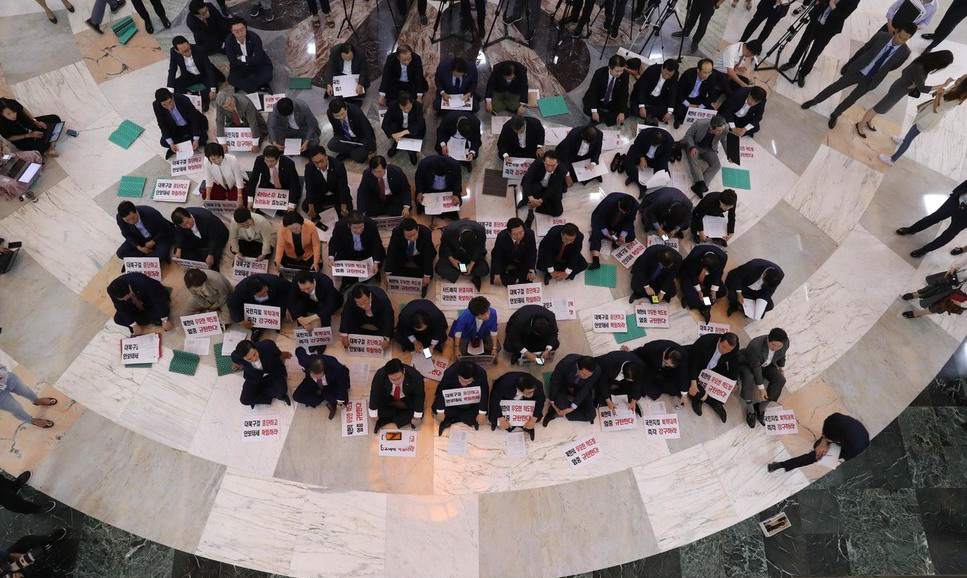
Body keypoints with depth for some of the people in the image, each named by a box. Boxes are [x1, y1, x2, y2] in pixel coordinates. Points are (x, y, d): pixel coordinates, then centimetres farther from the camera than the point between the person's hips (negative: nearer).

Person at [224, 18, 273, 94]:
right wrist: (250, 60, -21)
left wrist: (243, 58, -19)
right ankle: (260, 88, -23)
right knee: (231, 79, -24)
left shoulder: (254, 37, -21)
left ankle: (242, 85, -16)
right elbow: (233, 63, -19)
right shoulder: (229, 41, -16)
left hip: (259, 65, -1)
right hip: (242, 68, 2)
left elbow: (257, 60, -24)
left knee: (267, 76, -32)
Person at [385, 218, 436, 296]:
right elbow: (391, 252, -28)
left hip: (421, 256, -1)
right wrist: (388, 273, -30)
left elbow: (428, 255, -32)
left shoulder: (426, 232, -37)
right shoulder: (396, 232, -34)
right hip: (402, 255, 1)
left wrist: (427, 276, -31)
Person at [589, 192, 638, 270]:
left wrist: (623, 235, -30)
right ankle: (596, 260, -38)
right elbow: (599, 218, -26)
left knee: (630, 236, -22)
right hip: (602, 220, -2)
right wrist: (606, 233, -30)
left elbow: (629, 222, -16)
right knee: (596, 234, -30)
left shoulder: (635, 206, -29)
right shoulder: (609, 202, -38)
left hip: (620, 223, 3)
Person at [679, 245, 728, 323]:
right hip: (689, 271, -4)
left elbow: (718, 274, -14)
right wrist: (698, 291, -20)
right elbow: (692, 274, -24)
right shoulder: (694, 255, -40)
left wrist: (713, 291, -14)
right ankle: (704, 308, -4)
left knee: (721, 291, -8)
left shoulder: (723, 257, -31)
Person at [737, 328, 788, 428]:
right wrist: (761, 388, -25)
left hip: (766, 365, 6)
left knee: (780, 379, -15)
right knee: (749, 378, -35)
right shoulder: (755, 346, -41)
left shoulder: (786, 343, -24)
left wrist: (781, 369, 15)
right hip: (747, 364, -6)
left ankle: (762, 406, -2)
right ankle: (750, 408, -15)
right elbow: (755, 367, -30)